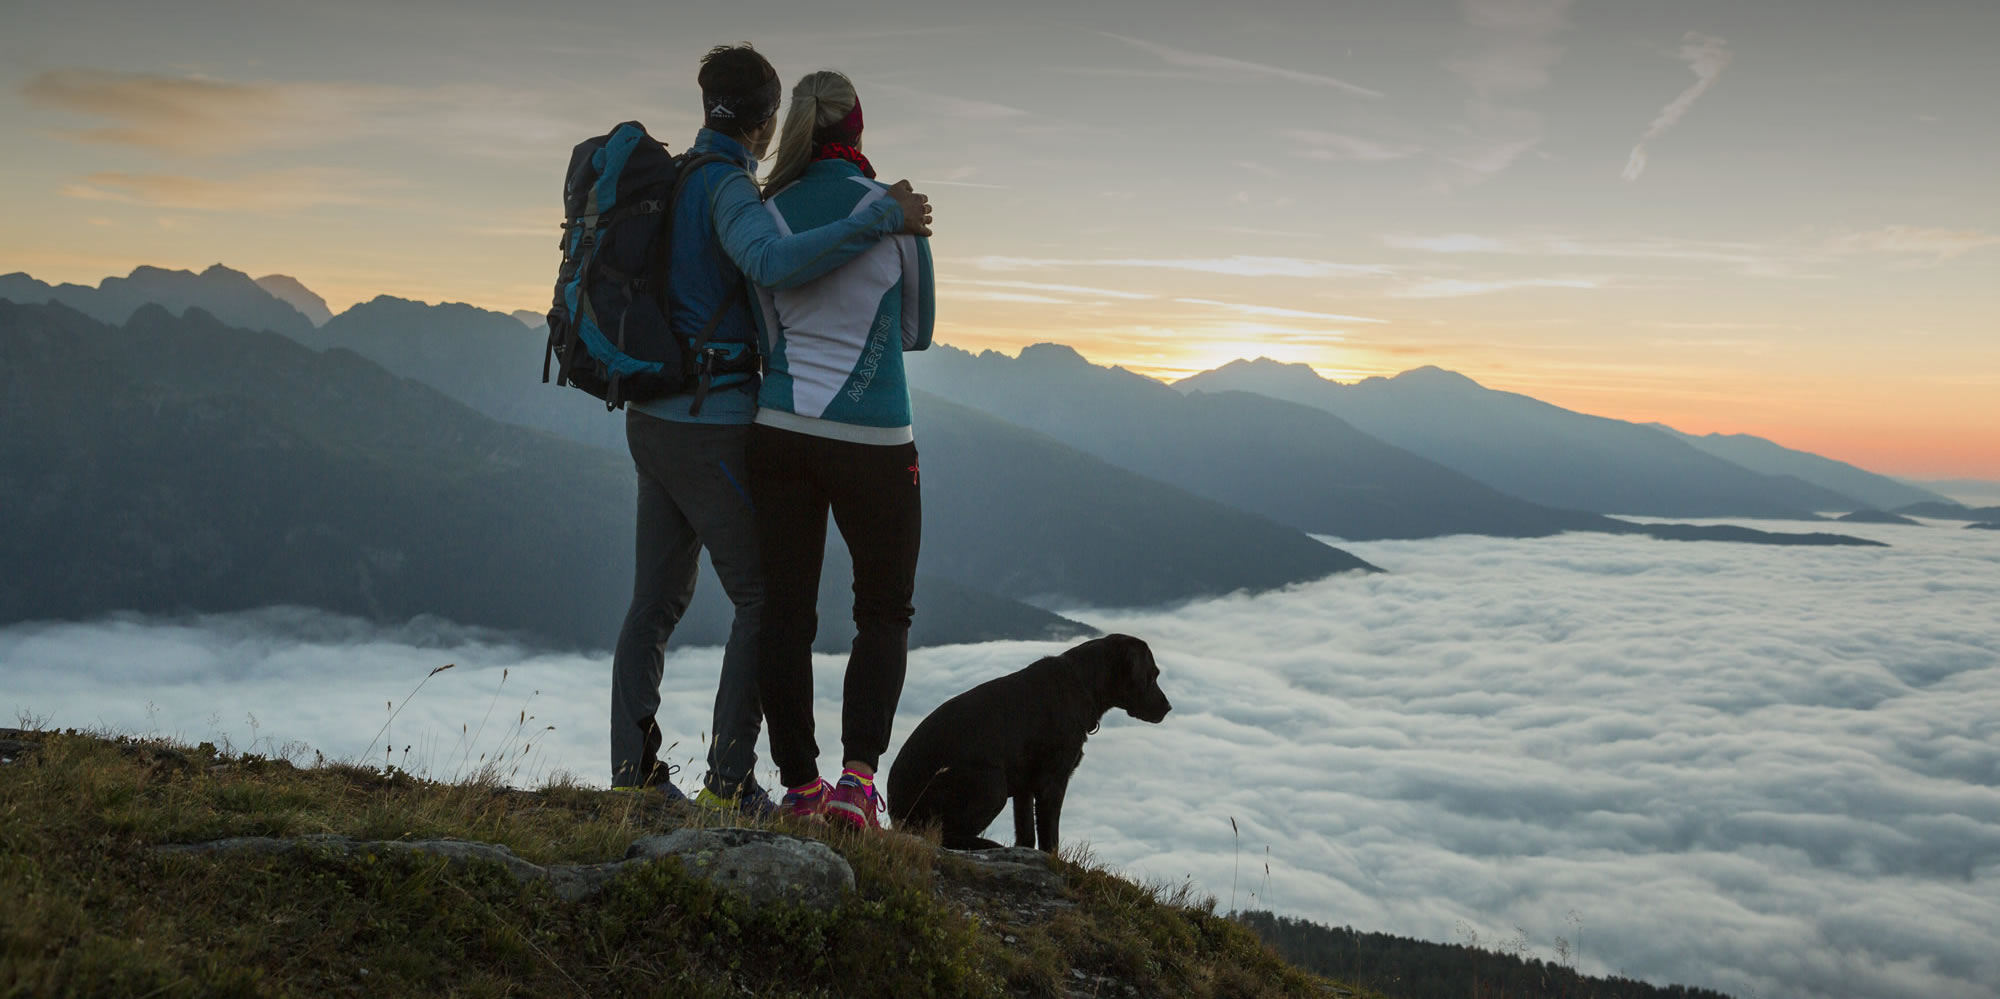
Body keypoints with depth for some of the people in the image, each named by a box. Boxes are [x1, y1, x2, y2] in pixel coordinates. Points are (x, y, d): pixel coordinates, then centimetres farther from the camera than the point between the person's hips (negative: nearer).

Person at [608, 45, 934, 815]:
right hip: (712, 427, -9)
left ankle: (631, 773, 13)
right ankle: (727, 781, -1)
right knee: (764, 601, 0)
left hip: (654, 420, 9)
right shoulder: (727, 188, -15)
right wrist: (884, 217, -30)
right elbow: (776, 264, -36)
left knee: (656, 601, 11)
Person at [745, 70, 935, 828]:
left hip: (780, 431, 3)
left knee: (785, 612, 11)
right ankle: (858, 774, -3)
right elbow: (915, 330, 7)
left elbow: (768, 334, 9)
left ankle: (799, 784, 17)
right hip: (872, 439, -2)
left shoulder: (768, 215, 3)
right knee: (885, 613, 12)